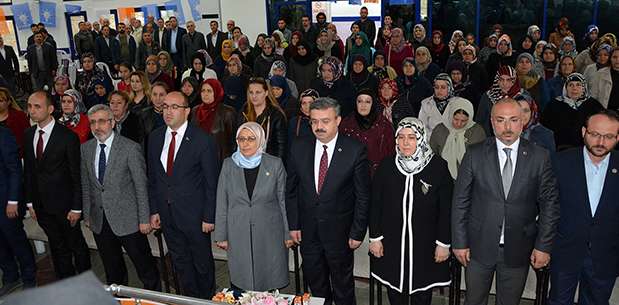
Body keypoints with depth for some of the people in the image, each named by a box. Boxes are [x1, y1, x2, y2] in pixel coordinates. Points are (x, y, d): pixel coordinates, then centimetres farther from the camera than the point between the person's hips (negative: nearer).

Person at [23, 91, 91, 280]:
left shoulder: (68, 136, -15)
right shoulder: (28, 135, 4)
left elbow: (76, 175, -13)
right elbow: (28, 170, 10)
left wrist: (76, 208, -13)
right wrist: (30, 202, 8)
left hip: (64, 203, -5)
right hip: (41, 205, 5)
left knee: (77, 246, 8)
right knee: (58, 248, 16)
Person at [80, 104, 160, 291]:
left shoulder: (130, 148, -12)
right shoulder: (86, 149, 5)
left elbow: (141, 186, -10)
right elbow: (86, 185, 12)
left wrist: (144, 219, -10)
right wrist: (87, 215, 11)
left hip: (127, 219, -5)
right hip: (100, 222, 5)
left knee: (145, 268, 5)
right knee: (112, 270, 19)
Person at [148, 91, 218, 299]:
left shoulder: (203, 141, -14)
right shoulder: (155, 138, 3)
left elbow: (212, 182, -11)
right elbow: (152, 178, 9)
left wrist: (209, 217, -11)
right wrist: (154, 210, 6)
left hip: (195, 215, -4)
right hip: (167, 215, 5)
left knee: (203, 263, 11)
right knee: (180, 262, 18)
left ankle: (207, 299, 33)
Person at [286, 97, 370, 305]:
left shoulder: (355, 151, -13)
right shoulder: (299, 148, -3)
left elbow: (363, 196, -9)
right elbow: (291, 190, 4)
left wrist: (357, 233, -9)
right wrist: (293, 225, 2)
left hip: (340, 233, -3)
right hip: (308, 232, 3)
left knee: (343, 288, 16)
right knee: (316, 287, 19)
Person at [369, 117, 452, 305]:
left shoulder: (438, 167, -8)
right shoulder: (386, 166, -3)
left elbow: (446, 208, -4)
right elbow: (375, 204, 2)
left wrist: (444, 243, -5)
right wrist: (375, 237, 0)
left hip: (425, 246, -1)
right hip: (391, 244, 2)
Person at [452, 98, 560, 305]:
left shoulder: (540, 157, -4)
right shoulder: (474, 154, -6)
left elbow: (549, 204, -1)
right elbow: (460, 201, -3)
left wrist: (543, 246, -4)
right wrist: (459, 242, -4)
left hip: (518, 250, 1)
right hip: (479, 247, 0)